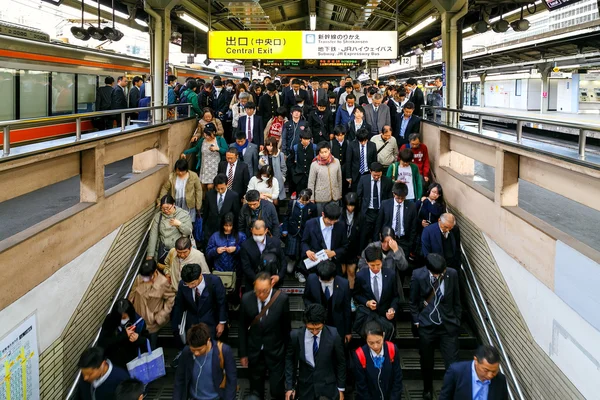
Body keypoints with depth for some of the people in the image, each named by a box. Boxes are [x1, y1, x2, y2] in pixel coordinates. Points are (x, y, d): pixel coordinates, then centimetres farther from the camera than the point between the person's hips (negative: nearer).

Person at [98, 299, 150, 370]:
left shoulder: (138, 321, -15)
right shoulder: (110, 320, -17)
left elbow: (148, 340, -3)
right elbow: (102, 343, -22)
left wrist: (138, 339, -26)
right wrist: (123, 335, -28)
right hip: (114, 362, -1)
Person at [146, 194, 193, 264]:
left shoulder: (184, 214, 0)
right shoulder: (158, 216, 3)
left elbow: (189, 232, -1)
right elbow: (153, 235, -1)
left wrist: (179, 224, -18)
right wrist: (150, 255, -6)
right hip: (163, 249, 1)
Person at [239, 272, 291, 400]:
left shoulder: (282, 299, -18)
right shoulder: (246, 299, -14)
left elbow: (286, 327, -6)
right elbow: (243, 328, -2)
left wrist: (287, 351, 2)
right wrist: (243, 353, 2)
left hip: (276, 353, -2)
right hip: (254, 352, 2)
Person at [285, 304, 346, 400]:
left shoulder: (333, 335, -17)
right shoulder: (295, 335, -14)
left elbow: (341, 362, -4)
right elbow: (289, 360, 1)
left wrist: (341, 388, 2)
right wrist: (289, 386, -1)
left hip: (328, 387, -1)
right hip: (305, 388, 1)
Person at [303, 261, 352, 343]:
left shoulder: (344, 284, -18)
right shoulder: (311, 279, -15)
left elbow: (347, 309, -6)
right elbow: (306, 297, 5)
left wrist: (348, 332, 1)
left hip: (337, 327, -1)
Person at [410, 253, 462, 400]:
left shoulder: (452, 274, -12)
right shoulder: (418, 275, -15)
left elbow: (456, 300, 2)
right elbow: (413, 301, -1)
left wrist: (457, 321, 7)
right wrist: (416, 320, 0)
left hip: (448, 326, 0)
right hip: (426, 326, 0)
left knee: (453, 363, -3)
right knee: (426, 362, 17)